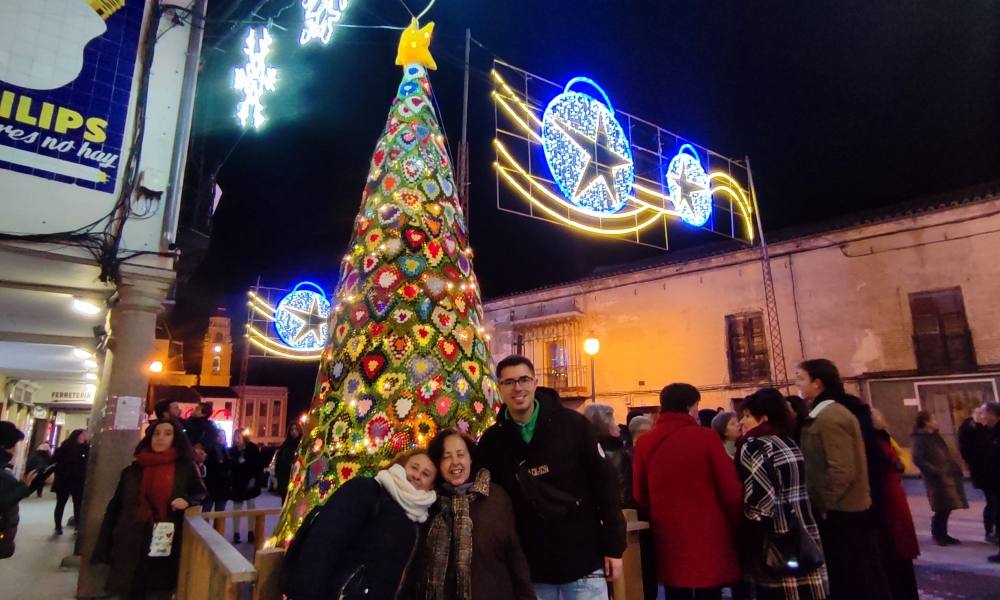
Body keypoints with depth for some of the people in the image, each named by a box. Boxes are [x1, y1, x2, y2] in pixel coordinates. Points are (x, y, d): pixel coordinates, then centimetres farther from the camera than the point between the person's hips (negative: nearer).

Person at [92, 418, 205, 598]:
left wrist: (187, 500, -14)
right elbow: (115, 507, 6)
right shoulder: (133, 469, 5)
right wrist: (104, 549, 3)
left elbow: (200, 494, 9)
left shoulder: (185, 468, 0)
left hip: (164, 549, -2)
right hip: (131, 547, 2)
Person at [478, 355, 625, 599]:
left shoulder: (573, 424, -8)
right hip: (532, 569, 2)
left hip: (584, 562, -1)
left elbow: (604, 484, -4)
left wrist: (614, 546, -4)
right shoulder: (492, 440, -2)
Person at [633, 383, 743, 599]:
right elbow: (731, 490, -9)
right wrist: (737, 526, 7)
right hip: (708, 538, -3)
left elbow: (639, 494, 4)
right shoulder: (706, 437, -11)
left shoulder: (645, 443, -2)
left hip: (669, 541, 3)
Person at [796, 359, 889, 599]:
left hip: (839, 514, -10)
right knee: (862, 578, 17)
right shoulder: (830, 412, 12)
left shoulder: (829, 417, -20)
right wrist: (826, 504, 17)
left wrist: (825, 505, -16)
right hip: (849, 511, 10)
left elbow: (842, 470, -26)